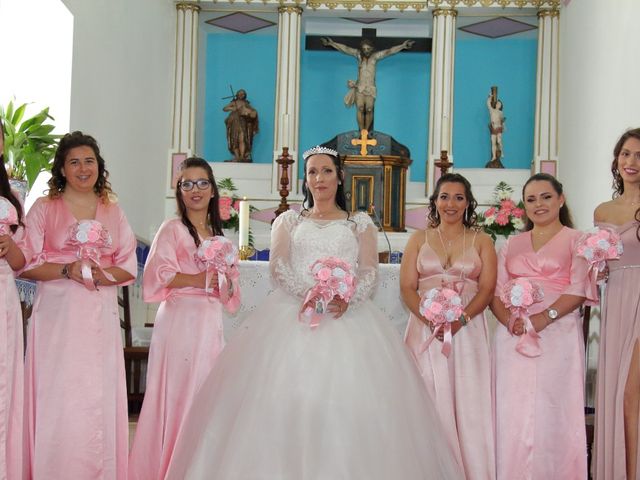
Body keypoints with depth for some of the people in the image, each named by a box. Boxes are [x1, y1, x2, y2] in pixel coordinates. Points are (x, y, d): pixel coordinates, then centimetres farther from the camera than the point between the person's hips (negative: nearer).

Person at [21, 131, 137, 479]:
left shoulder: (113, 212, 13)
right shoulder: (44, 208, 5)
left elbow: (128, 267, 10)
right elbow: (26, 264, -1)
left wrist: (102, 275, -10)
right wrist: (68, 270, -15)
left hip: (101, 316, 2)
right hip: (57, 316, -2)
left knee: (99, 398, 1)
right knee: (56, 399, -4)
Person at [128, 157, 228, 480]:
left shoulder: (218, 233, 17)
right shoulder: (173, 228, -2)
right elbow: (160, 273, -13)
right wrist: (200, 280, -17)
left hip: (210, 320, 6)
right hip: (180, 317, -6)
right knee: (178, 390, -5)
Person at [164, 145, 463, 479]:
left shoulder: (361, 224, 16)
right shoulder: (287, 221, 18)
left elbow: (369, 272, 4)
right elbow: (278, 266, 4)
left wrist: (348, 298, -18)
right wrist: (306, 292, -16)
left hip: (347, 315, 0)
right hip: (293, 312, 1)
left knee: (350, 394, -13)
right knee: (285, 395, -11)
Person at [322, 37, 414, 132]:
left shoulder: (375, 56, -4)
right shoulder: (358, 54, 0)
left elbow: (389, 51, -9)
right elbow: (345, 49, -2)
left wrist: (402, 46, -17)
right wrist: (332, 43, -5)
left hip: (371, 88, -1)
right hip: (359, 87, 1)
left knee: (369, 110, -3)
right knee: (360, 109, -6)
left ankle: (366, 131, 11)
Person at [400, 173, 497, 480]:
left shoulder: (481, 241, 10)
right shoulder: (419, 239, 12)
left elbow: (487, 289, 1)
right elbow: (407, 288, 4)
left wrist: (460, 319, -15)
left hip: (468, 330, 0)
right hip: (425, 329, 1)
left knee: (468, 404, -3)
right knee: (429, 403, -1)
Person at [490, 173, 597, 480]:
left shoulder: (577, 241, 7)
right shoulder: (512, 244, 19)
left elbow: (579, 289, -5)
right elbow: (496, 290, 11)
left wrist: (544, 317, -18)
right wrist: (509, 320, -9)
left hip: (557, 334, -3)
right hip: (512, 337, 3)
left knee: (551, 413, -5)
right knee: (513, 413, 1)